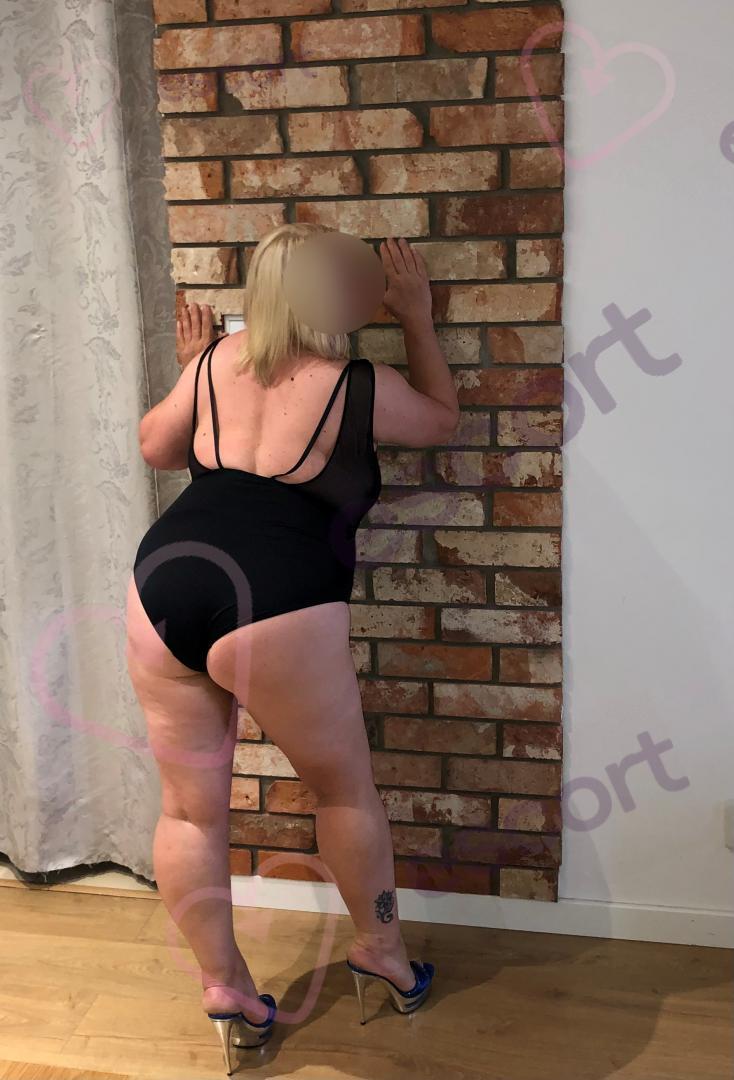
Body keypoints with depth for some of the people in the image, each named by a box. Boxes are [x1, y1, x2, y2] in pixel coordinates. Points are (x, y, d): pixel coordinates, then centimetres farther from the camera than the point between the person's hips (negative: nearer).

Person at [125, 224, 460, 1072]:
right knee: (345, 788, 18)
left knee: (190, 807, 16)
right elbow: (442, 421, 22)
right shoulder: (361, 387, 2)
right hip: (273, 609, -4)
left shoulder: (217, 361, 12)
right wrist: (418, 320, 28)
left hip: (161, 583, 5)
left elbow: (155, 446, 27)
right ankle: (384, 957, 36)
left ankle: (225, 995, 29)